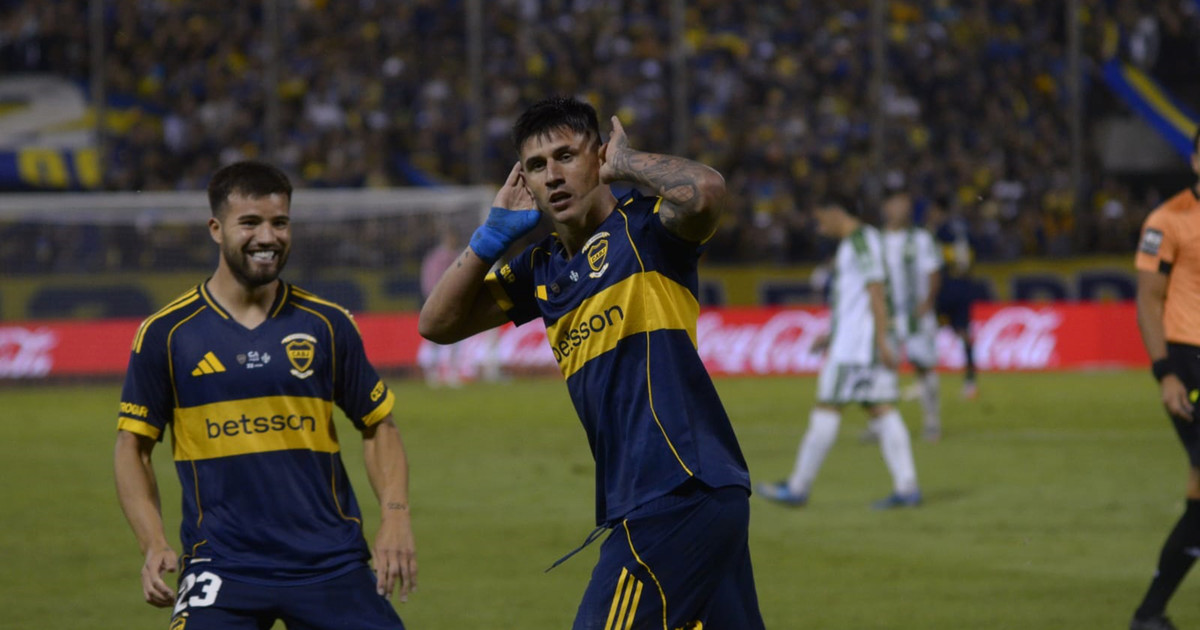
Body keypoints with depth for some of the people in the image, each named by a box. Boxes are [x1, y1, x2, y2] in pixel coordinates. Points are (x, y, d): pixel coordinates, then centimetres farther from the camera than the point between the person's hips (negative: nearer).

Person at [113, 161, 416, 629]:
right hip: (222, 565, -2)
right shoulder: (166, 333, 1)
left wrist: (395, 516, -3)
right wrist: (153, 544, -8)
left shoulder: (326, 324, 6)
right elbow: (133, 445, 5)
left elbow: (377, 425, 13)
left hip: (330, 562, 2)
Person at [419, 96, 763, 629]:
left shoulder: (643, 229, -5)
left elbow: (705, 190, -27)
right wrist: (495, 232, 12)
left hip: (681, 495, -9)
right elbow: (438, 323, 19)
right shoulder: (541, 268, 18)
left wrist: (627, 163, -9)